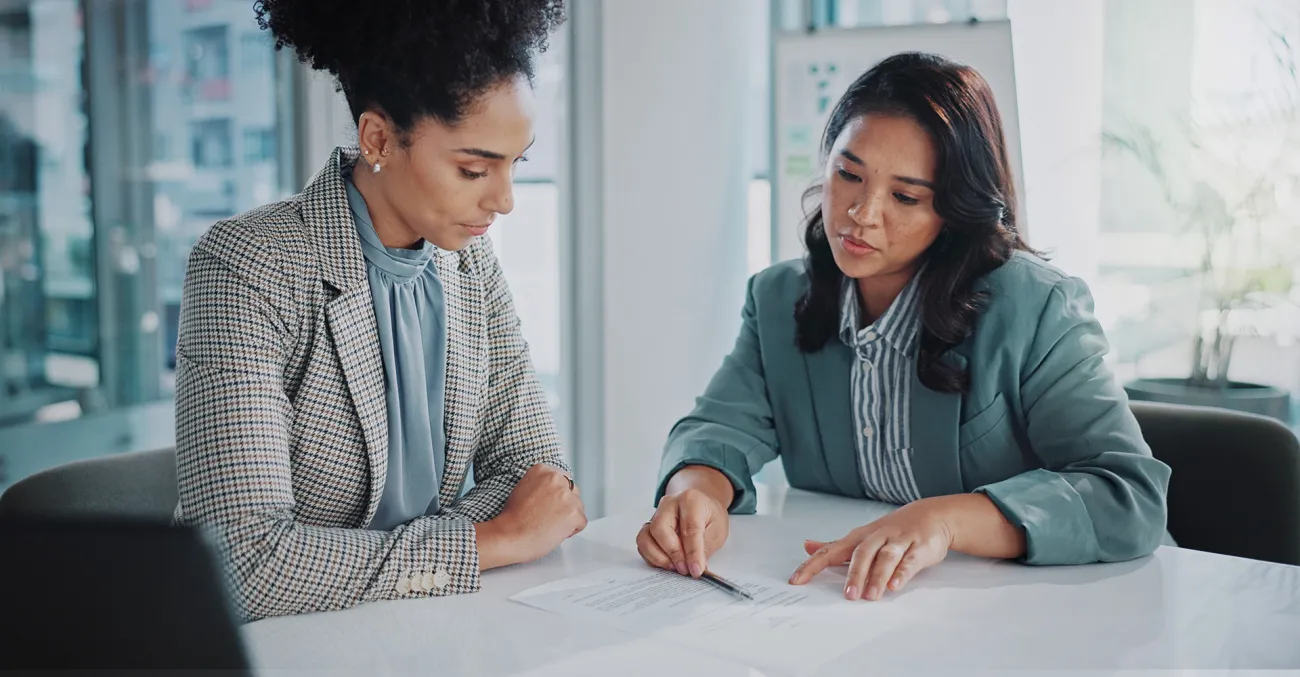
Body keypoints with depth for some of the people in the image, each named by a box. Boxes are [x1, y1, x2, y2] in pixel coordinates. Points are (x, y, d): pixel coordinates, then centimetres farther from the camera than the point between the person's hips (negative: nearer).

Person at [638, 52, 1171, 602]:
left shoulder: (1036, 310, -13)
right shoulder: (778, 298, 5)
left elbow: (1132, 499, -20)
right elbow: (724, 426, 0)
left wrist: (945, 520, -34)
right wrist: (700, 487, -25)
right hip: (828, 607, 4)